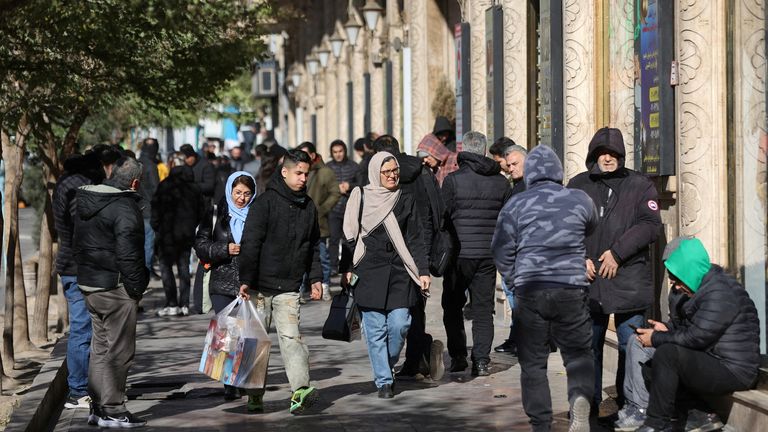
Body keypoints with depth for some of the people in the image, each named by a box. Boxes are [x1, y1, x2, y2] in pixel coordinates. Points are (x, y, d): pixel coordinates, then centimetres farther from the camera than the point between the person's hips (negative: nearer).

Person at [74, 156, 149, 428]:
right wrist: (137, 288, -12)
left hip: (88, 283, 9)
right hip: (116, 288, -9)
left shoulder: (85, 201, 12)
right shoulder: (125, 207, -17)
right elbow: (129, 253, -20)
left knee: (100, 348, 17)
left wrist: (87, 273, 18)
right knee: (119, 351, -2)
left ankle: (97, 407, 22)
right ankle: (112, 411, 0)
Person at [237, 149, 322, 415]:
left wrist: (315, 278, 14)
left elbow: (313, 246, 21)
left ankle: (300, 389, -24)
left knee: (290, 336, -12)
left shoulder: (308, 206, 10)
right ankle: (255, 393, 15)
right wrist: (246, 280, -15)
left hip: (289, 288, 3)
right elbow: (250, 243, -11)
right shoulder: (266, 202, -8)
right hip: (261, 285, -3)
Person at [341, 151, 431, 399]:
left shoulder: (406, 200, 9)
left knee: (399, 324, -7)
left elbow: (415, 240, 9)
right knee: (376, 330, -2)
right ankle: (384, 381, 7)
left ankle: (386, 367, 19)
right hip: (369, 273, -1)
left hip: (400, 274, 1)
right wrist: (347, 269, 1)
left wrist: (423, 271, 1)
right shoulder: (360, 198, 4)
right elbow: (350, 236, 7)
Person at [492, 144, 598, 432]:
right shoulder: (580, 200, 4)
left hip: (529, 290, 0)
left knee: (533, 362, 9)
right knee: (578, 353, 10)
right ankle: (580, 397, -18)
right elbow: (592, 228, 23)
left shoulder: (516, 205, 3)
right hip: (571, 289, 0)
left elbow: (501, 251, 5)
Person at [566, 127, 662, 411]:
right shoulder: (578, 186, 11)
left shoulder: (640, 186, 4)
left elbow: (651, 225, -6)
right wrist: (579, 258, -7)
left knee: (631, 345, -2)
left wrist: (617, 252, -13)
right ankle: (588, 404, 18)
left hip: (629, 279, -2)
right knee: (588, 346, 8)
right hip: (588, 280, 2)